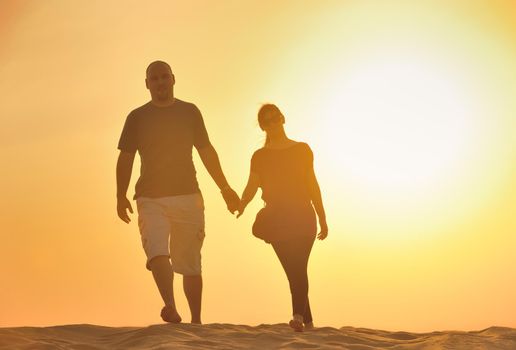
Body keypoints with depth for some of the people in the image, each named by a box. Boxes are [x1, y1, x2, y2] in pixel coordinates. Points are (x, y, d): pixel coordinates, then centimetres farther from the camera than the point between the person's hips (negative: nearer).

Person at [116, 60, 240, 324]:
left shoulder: (189, 112, 12)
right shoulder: (137, 117, 9)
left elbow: (206, 151, 16)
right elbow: (125, 158, 8)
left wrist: (224, 188, 12)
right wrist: (121, 196, -3)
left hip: (188, 197, 1)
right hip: (151, 199, -1)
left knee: (190, 264, 2)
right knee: (157, 253, -24)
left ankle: (196, 320, 10)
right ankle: (170, 308, -35)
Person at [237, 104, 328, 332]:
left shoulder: (302, 150, 10)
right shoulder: (259, 157, 10)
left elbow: (312, 185, 11)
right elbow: (251, 188, 2)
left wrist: (323, 219, 8)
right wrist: (241, 204, -19)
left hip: (303, 217, -1)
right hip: (276, 218, 1)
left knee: (298, 268, -16)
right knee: (293, 270, 0)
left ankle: (298, 316, -27)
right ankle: (308, 321, 8)